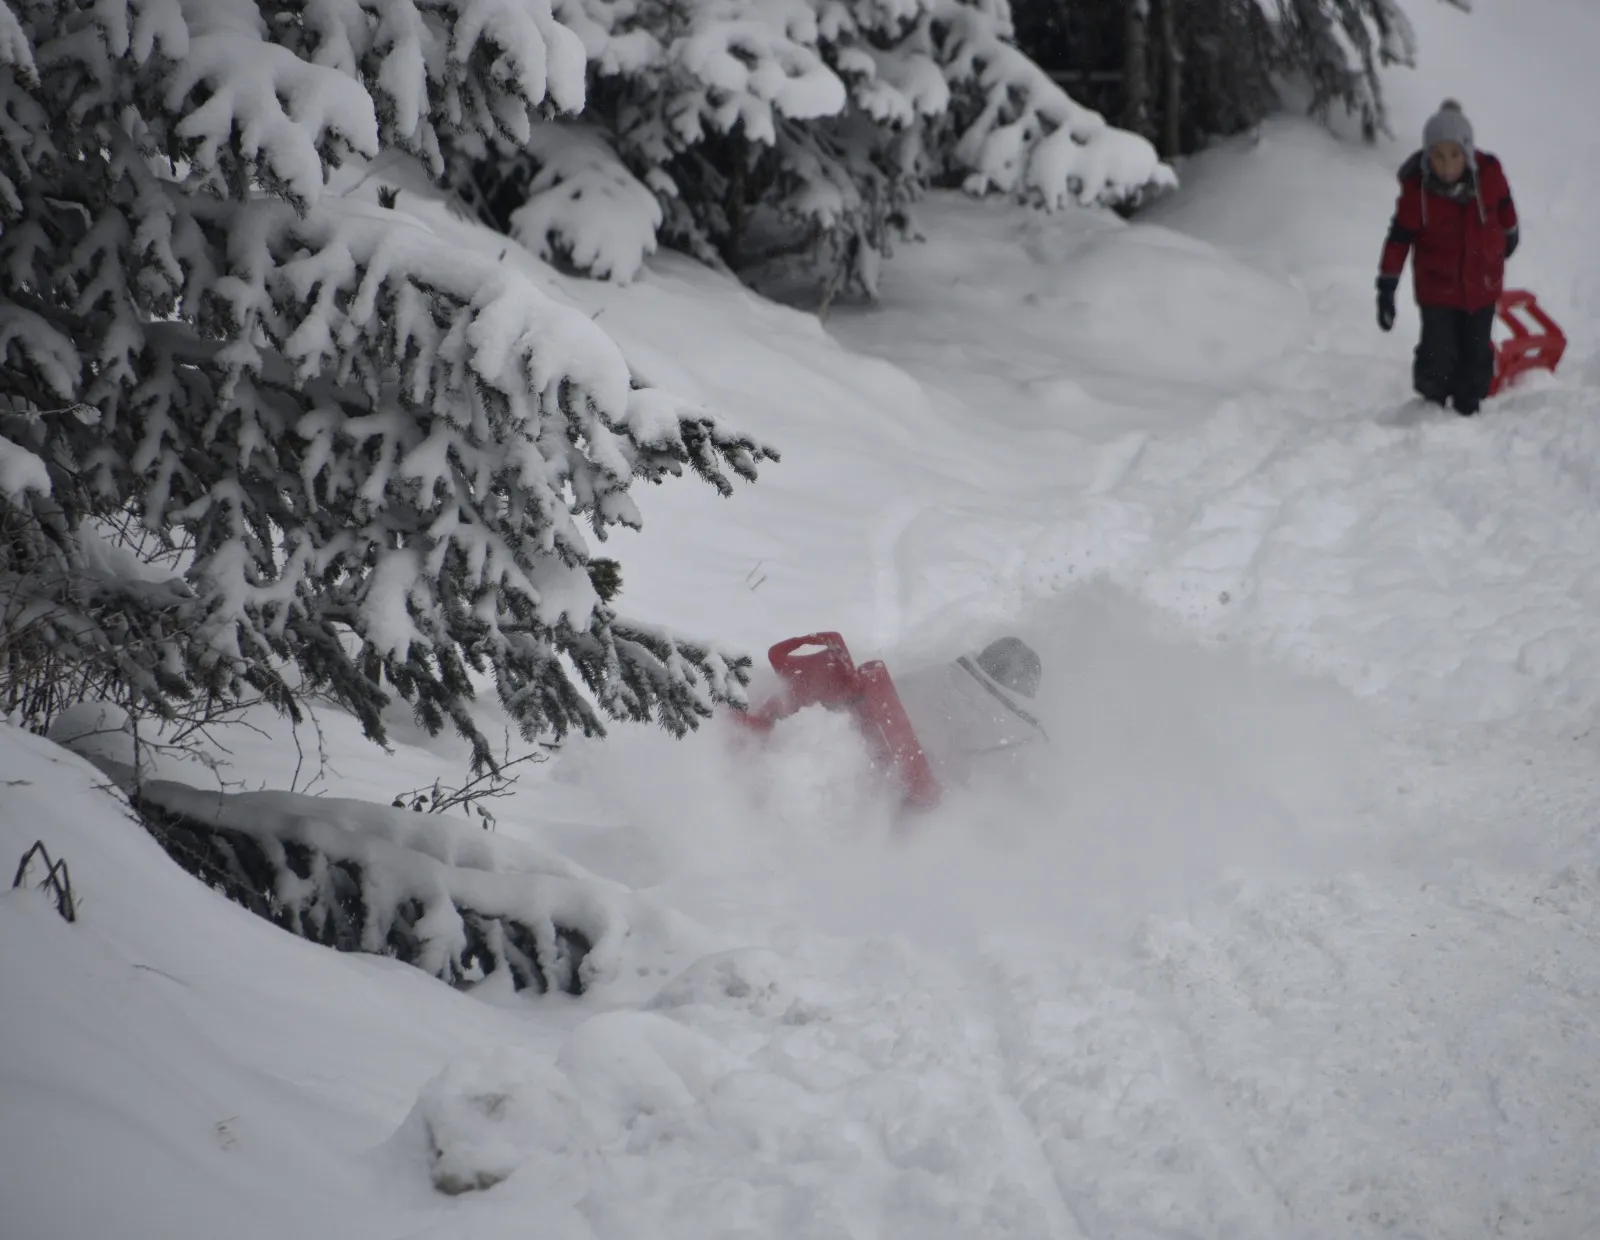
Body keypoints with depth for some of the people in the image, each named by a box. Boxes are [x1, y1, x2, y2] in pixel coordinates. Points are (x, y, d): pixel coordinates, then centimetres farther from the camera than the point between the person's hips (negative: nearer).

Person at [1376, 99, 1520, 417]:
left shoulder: (1489, 173, -15)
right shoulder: (1416, 188, -19)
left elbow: (1503, 207, 8)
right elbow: (1399, 238, -13)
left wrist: (1509, 237, 26)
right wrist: (1386, 289, -12)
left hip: (1482, 285, 2)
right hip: (1437, 287, -2)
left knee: (1476, 355, 10)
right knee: (1437, 359, -4)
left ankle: (1468, 410, 31)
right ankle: (1432, 409, 25)